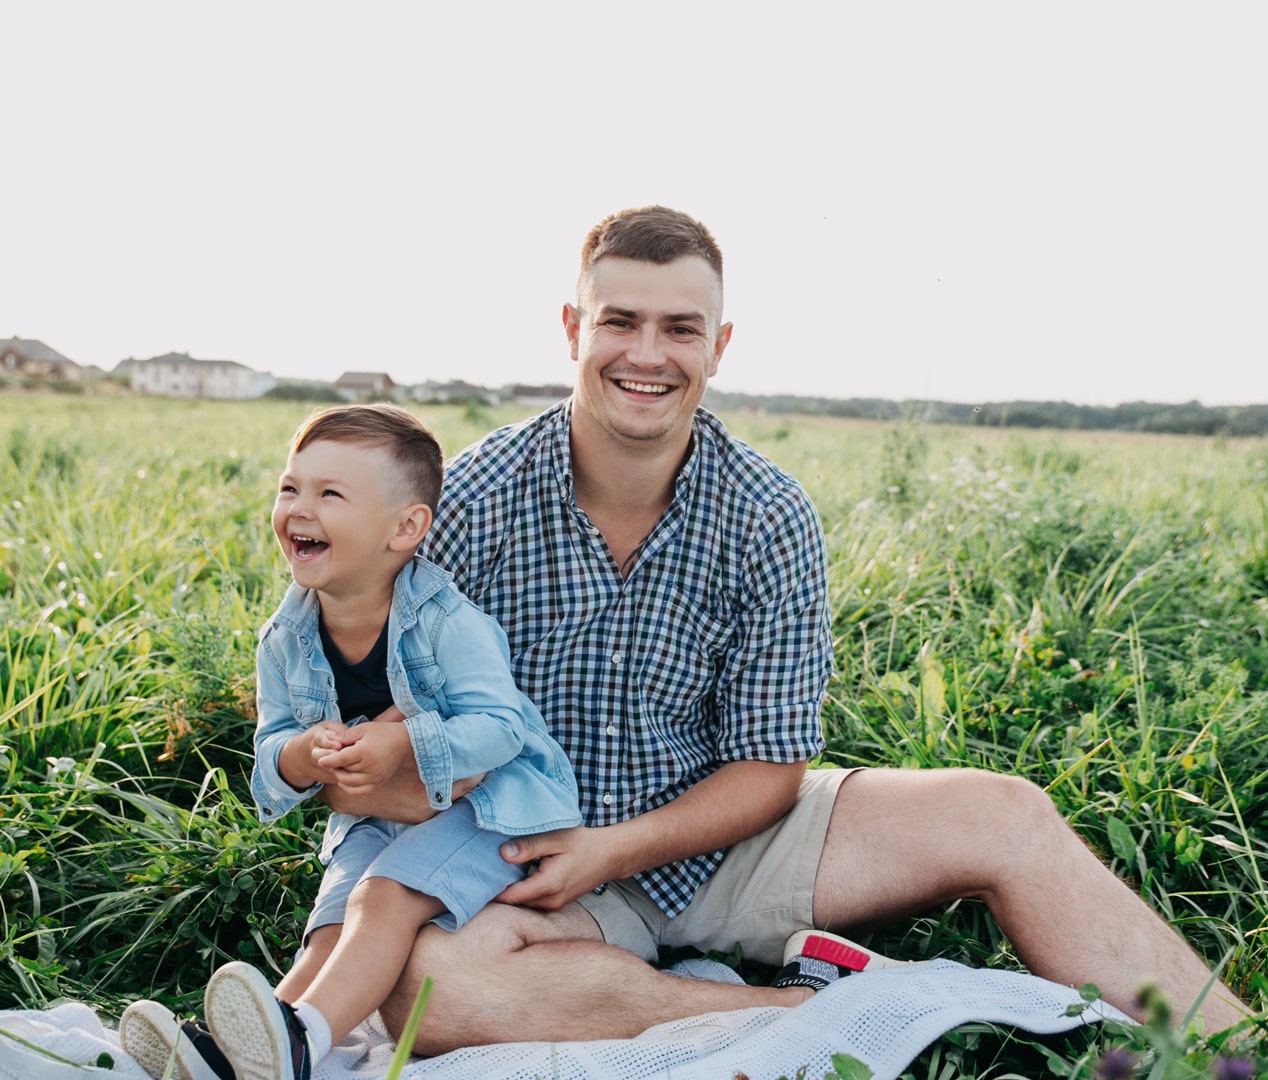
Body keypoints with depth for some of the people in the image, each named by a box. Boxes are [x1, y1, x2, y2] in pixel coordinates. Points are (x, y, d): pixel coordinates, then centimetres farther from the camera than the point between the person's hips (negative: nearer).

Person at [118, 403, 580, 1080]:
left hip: (483, 803, -6)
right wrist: (303, 756, -23)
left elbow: (499, 725, -24)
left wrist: (403, 745, -38)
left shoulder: (447, 622, -20)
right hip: (374, 820, 6)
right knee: (333, 929, -13)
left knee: (384, 898, -28)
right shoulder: (284, 641, -3)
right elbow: (270, 752, 2)